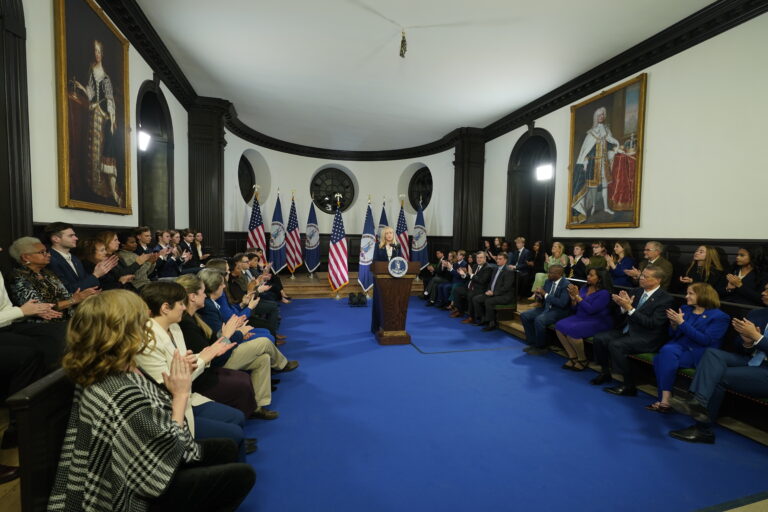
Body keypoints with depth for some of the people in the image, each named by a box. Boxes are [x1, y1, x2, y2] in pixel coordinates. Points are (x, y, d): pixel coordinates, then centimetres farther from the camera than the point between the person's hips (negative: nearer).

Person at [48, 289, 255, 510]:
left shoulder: (104, 372, -6)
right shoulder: (123, 393, -36)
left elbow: (158, 412, 4)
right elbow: (170, 452, -24)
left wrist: (177, 381, -9)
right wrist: (181, 394, -17)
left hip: (139, 465, 9)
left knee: (226, 448, 14)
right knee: (242, 475, -2)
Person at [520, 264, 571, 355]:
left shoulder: (566, 285, -17)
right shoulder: (548, 281, 6)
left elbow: (562, 303, -26)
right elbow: (542, 296, 14)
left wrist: (545, 294, -24)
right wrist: (539, 295, -11)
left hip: (559, 311, -8)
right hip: (546, 307, 8)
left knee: (539, 320, -32)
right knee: (524, 315, -8)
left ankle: (541, 347, -10)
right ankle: (533, 343, 2)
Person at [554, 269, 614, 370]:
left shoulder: (604, 293, -12)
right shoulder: (584, 288, 9)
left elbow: (591, 310, -22)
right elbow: (575, 308, 10)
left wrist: (577, 296, -21)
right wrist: (573, 298, -10)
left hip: (598, 321, -7)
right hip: (580, 317, 7)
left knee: (572, 330, -30)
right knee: (559, 326, -16)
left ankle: (583, 360, -6)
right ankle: (573, 357, -4)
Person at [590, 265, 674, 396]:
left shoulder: (665, 298, -12)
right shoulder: (637, 291, 8)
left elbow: (653, 324, -20)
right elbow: (624, 315, 11)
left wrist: (630, 308, -26)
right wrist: (623, 305, -12)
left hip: (647, 338, -7)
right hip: (628, 330, 7)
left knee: (615, 345, -28)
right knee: (599, 338, -10)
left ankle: (629, 385, -11)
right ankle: (605, 373, 11)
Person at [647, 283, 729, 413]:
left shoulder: (719, 317, 1)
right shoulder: (685, 309, 18)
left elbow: (705, 340, -12)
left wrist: (682, 323, -17)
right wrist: (674, 324, -4)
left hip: (698, 353, -5)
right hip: (678, 346, 5)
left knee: (665, 356, -32)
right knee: (666, 350, -31)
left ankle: (665, 399, -25)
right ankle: (664, 399, -26)